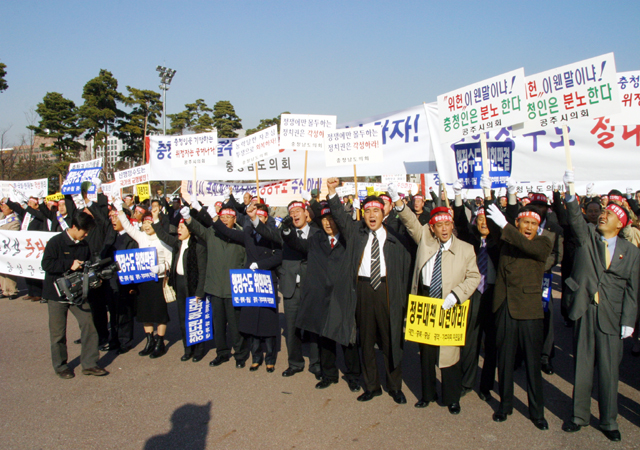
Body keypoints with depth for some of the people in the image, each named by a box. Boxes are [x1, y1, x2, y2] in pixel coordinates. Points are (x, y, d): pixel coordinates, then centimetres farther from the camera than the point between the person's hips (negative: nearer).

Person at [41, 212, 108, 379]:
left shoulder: (84, 245, 5)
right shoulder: (55, 242, -11)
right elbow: (46, 264, -19)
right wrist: (70, 265, -24)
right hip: (57, 293, -4)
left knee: (88, 324, -3)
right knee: (58, 332, 6)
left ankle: (89, 363, 7)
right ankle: (60, 366, 22)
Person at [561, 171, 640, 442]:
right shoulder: (586, 235, 5)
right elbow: (575, 217, -16)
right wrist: (570, 189, -32)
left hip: (611, 316, 0)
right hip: (584, 310, 1)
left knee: (609, 370, 5)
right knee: (581, 366, 10)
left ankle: (609, 421, 22)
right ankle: (580, 415, 25)